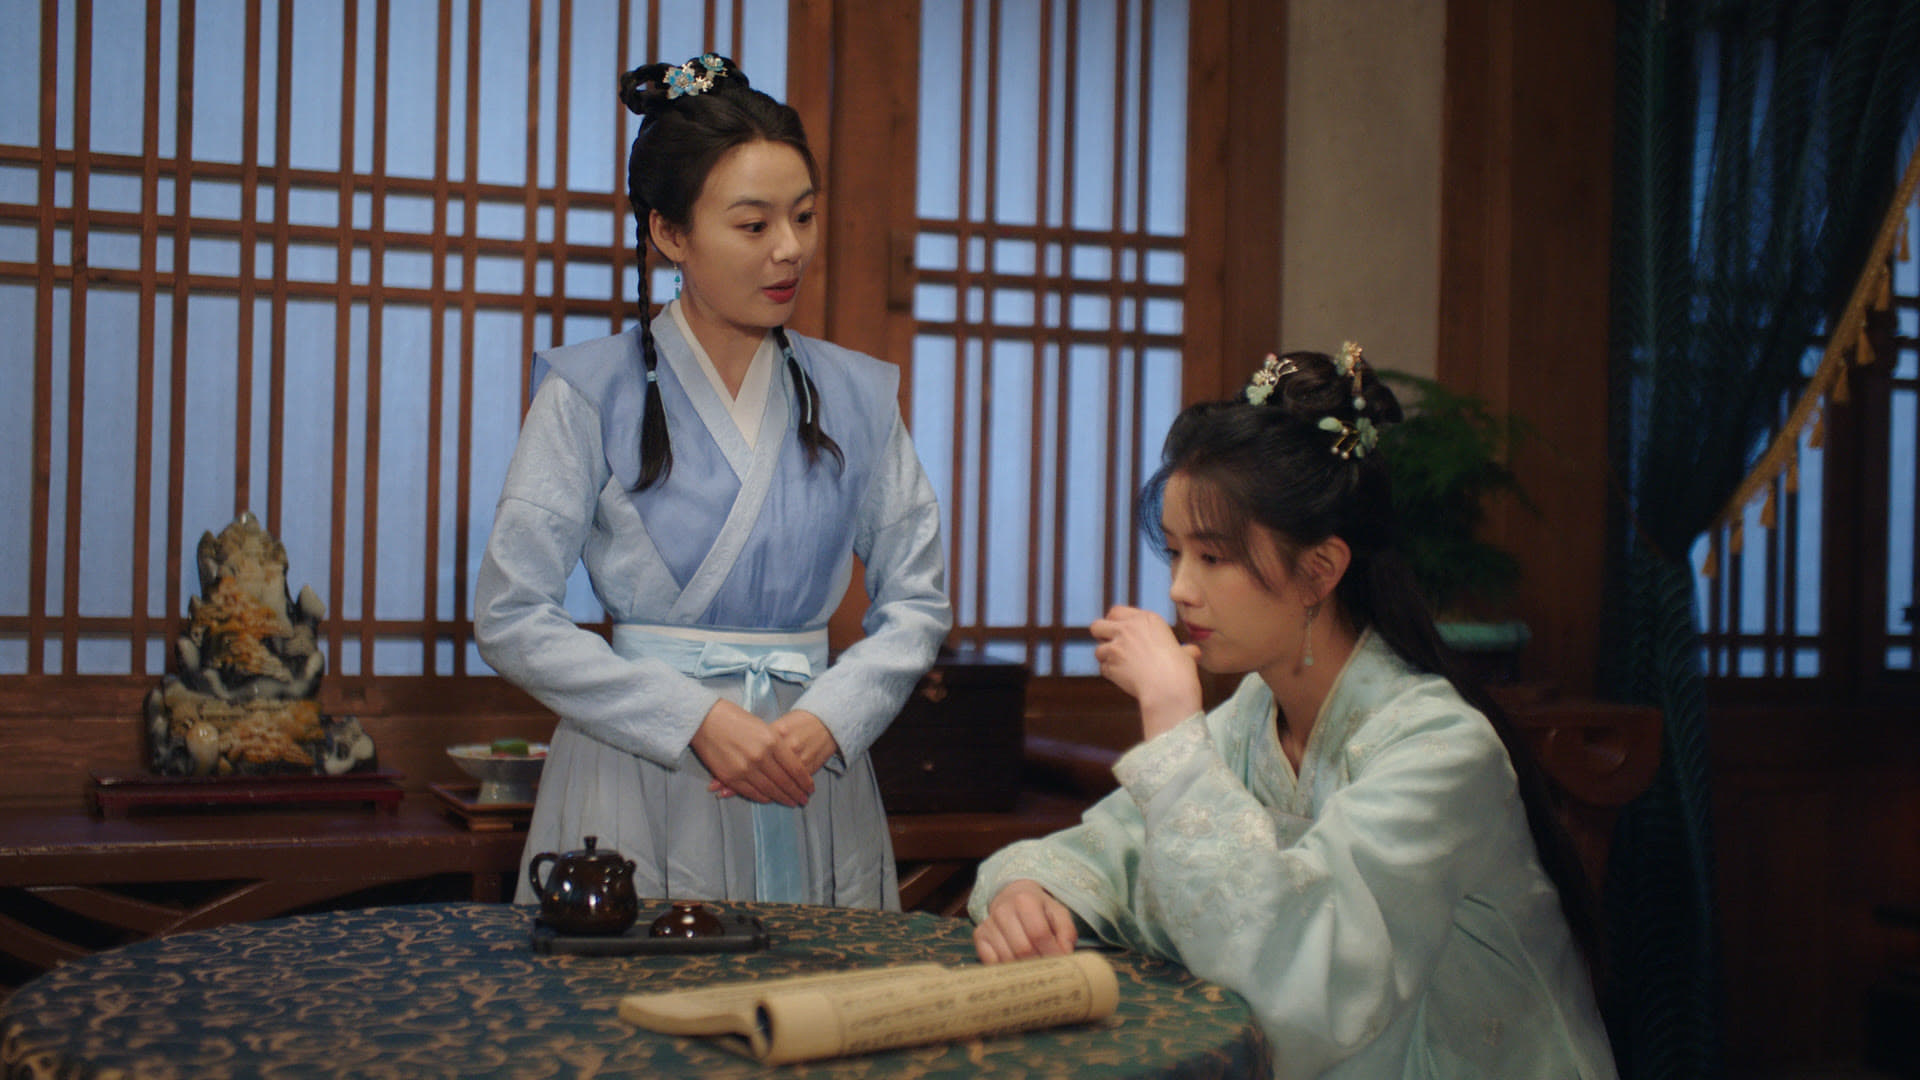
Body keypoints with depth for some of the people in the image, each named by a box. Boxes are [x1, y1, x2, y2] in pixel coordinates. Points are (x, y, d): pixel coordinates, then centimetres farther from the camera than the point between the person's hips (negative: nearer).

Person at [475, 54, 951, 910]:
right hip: (643, 765, -3)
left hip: (812, 777, 3)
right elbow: (511, 618, -7)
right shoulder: (594, 392, -3)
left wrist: (827, 717, -10)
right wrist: (697, 719, -14)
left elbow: (916, 604, 8)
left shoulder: (856, 397, 8)